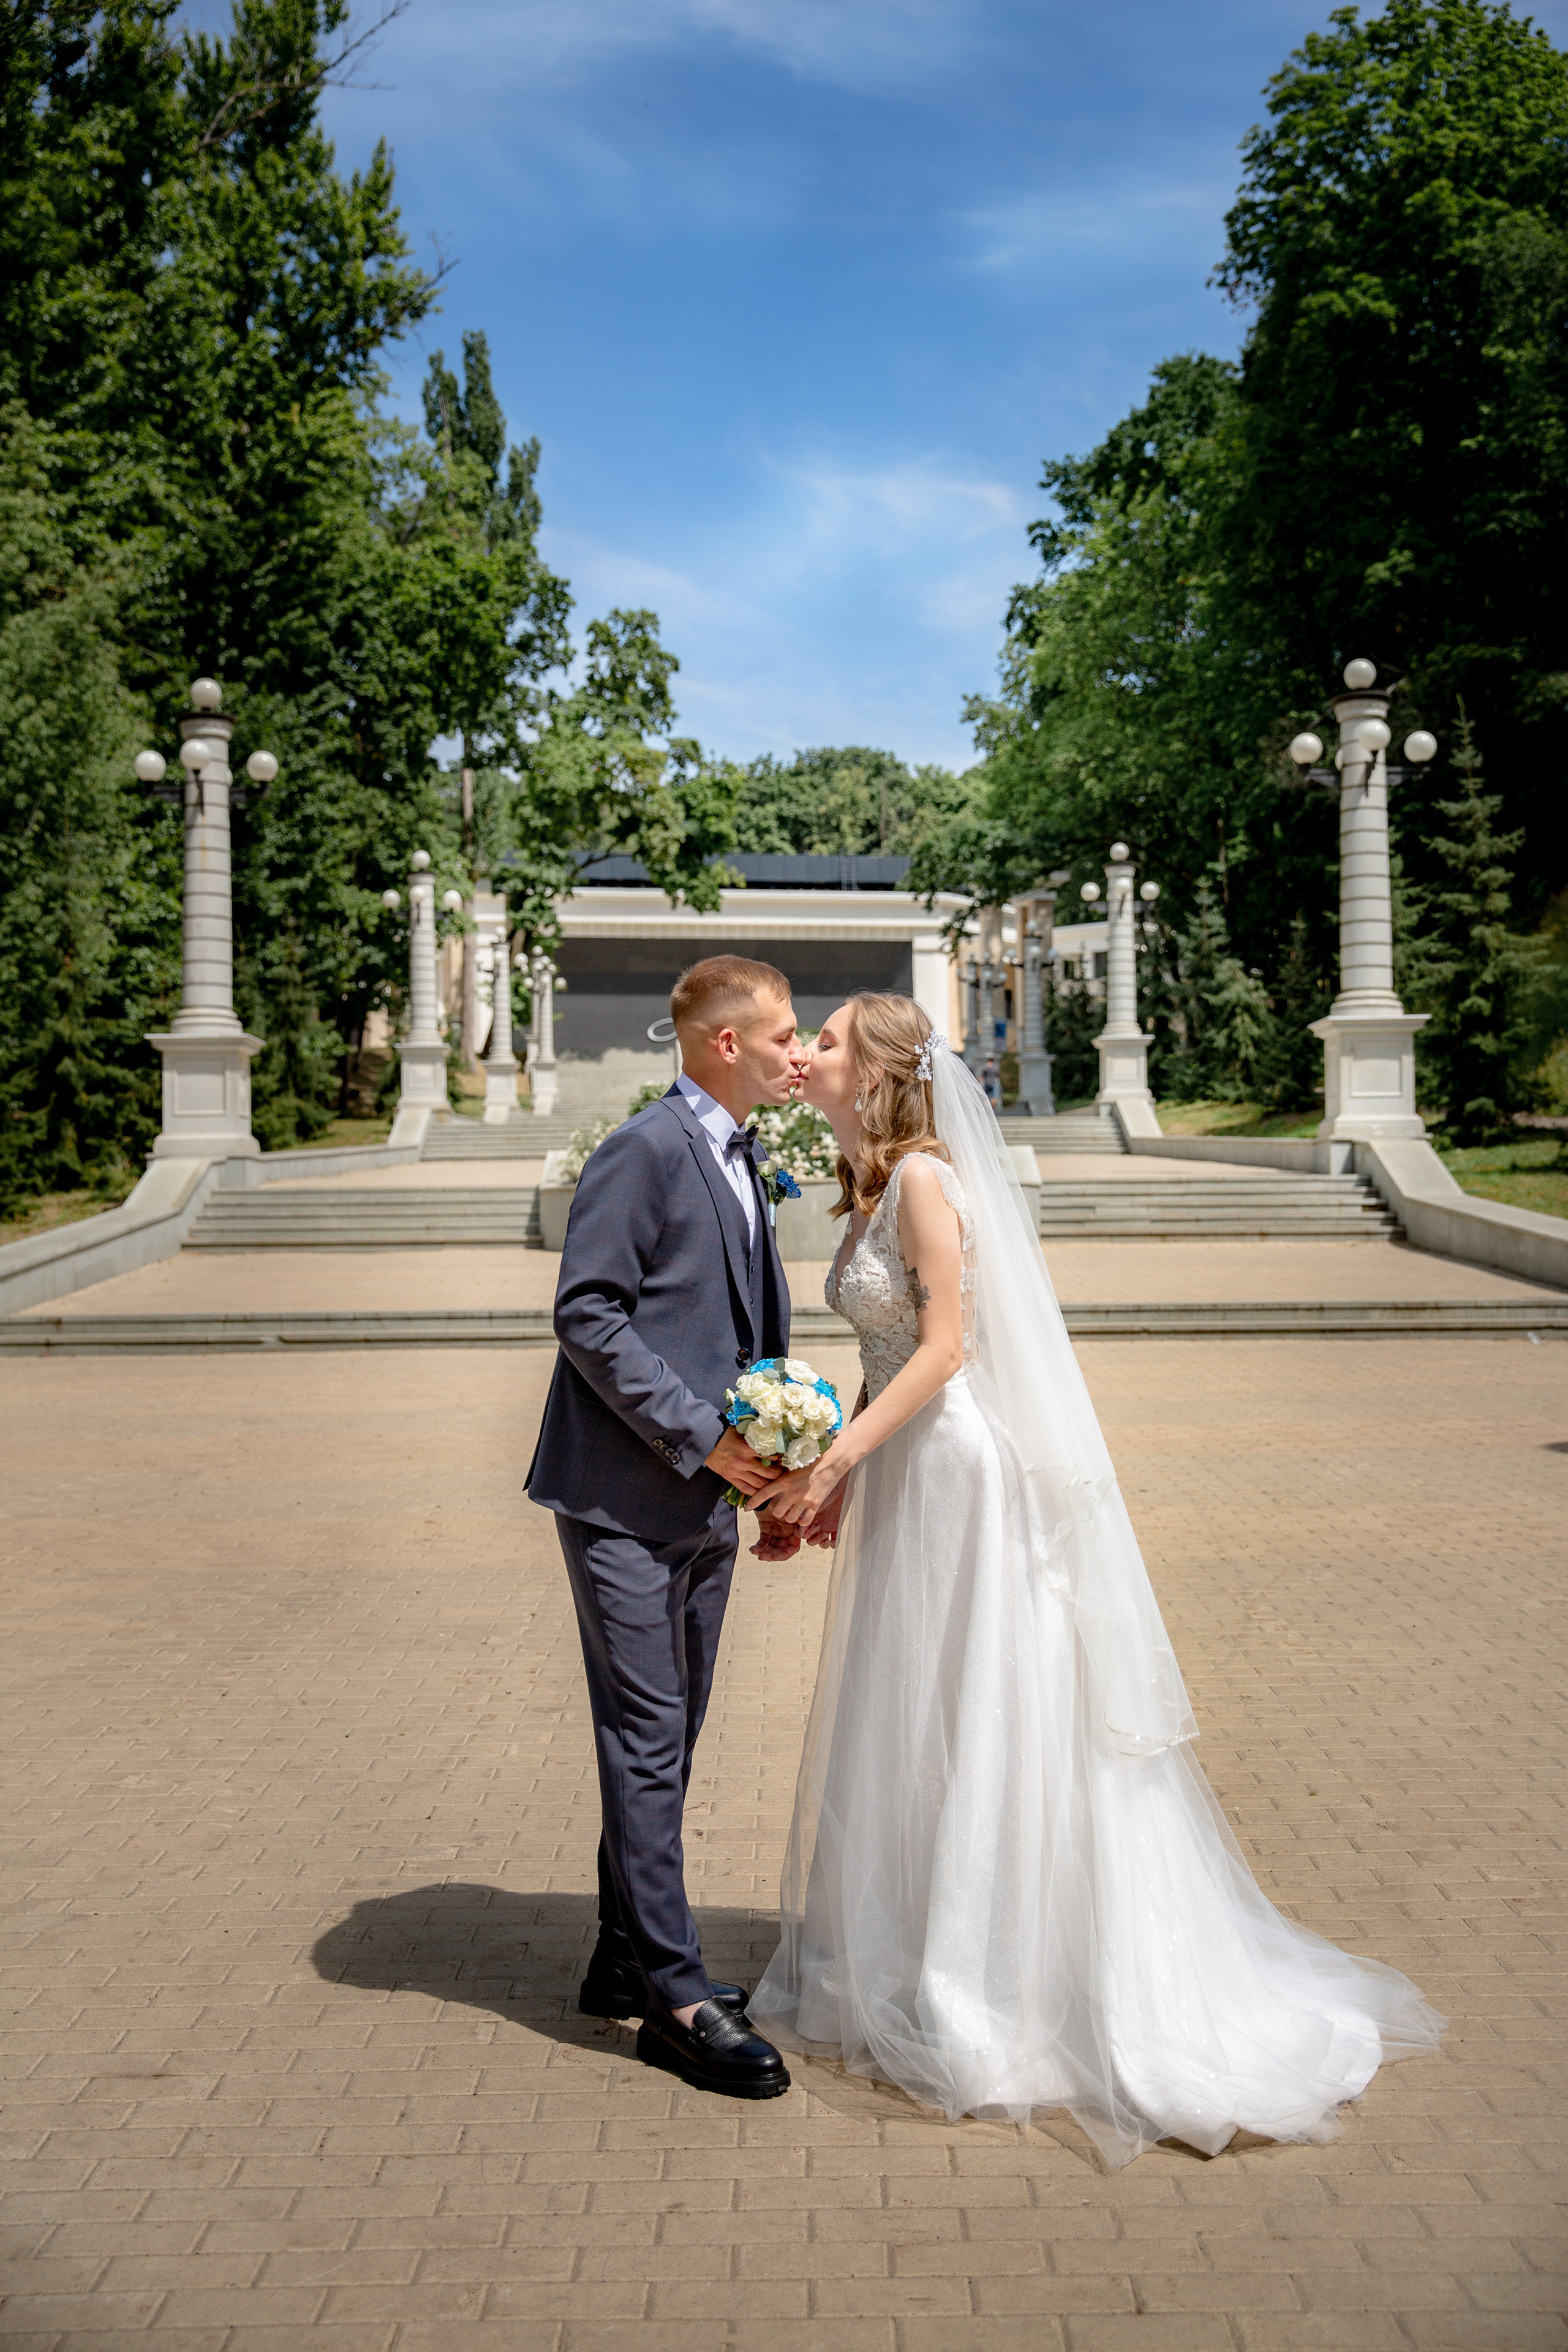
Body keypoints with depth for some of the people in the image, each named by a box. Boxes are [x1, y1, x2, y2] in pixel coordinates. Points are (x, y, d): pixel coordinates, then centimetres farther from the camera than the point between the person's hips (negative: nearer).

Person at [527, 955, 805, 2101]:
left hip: (704, 1498, 9)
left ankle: (629, 1961, 28)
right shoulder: (644, 1153, -13)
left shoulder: (740, 1156, 15)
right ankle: (676, 1999, 3)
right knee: (648, 1742, -4)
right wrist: (702, 1437, -18)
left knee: (668, 1738, 15)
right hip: (626, 1497, -9)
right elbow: (589, 1317, -18)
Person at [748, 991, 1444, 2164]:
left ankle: (985, 1998, 13)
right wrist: (838, 1482, 10)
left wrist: (838, 1457, -21)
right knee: (905, 1733, 15)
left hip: (960, 1475, -9)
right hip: (904, 1476, 9)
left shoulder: (925, 1178, -15)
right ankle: (910, 1970, 29)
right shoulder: (872, 1187, 11)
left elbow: (943, 1347, -19)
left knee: (971, 1726, 1)